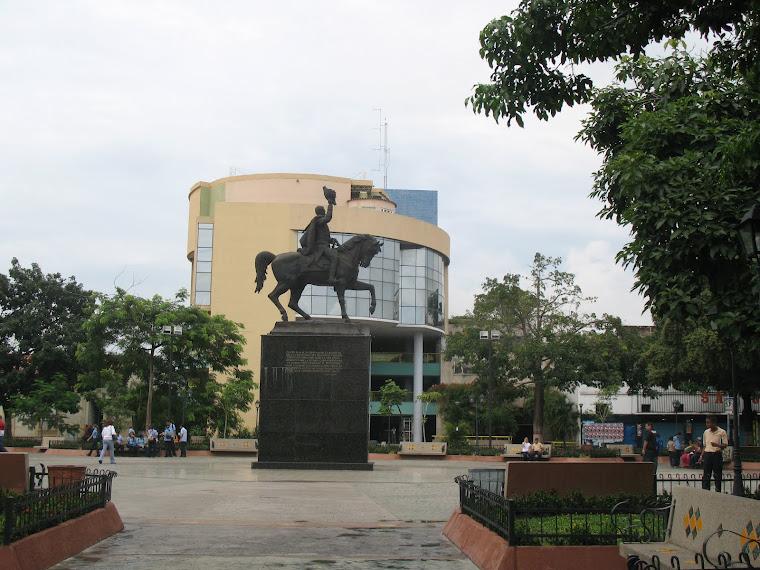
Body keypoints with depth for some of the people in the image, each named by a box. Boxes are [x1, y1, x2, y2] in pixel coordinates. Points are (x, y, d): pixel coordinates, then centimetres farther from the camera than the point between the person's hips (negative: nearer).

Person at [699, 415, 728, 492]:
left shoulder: (722, 432, -3)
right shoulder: (706, 432, 12)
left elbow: (725, 445, -5)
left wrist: (717, 445, -24)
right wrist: (702, 456, 10)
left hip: (717, 454, -4)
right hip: (707, 454, 4)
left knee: (717, 476, 0)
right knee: (705, 475, 0)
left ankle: (718, 492, 8)